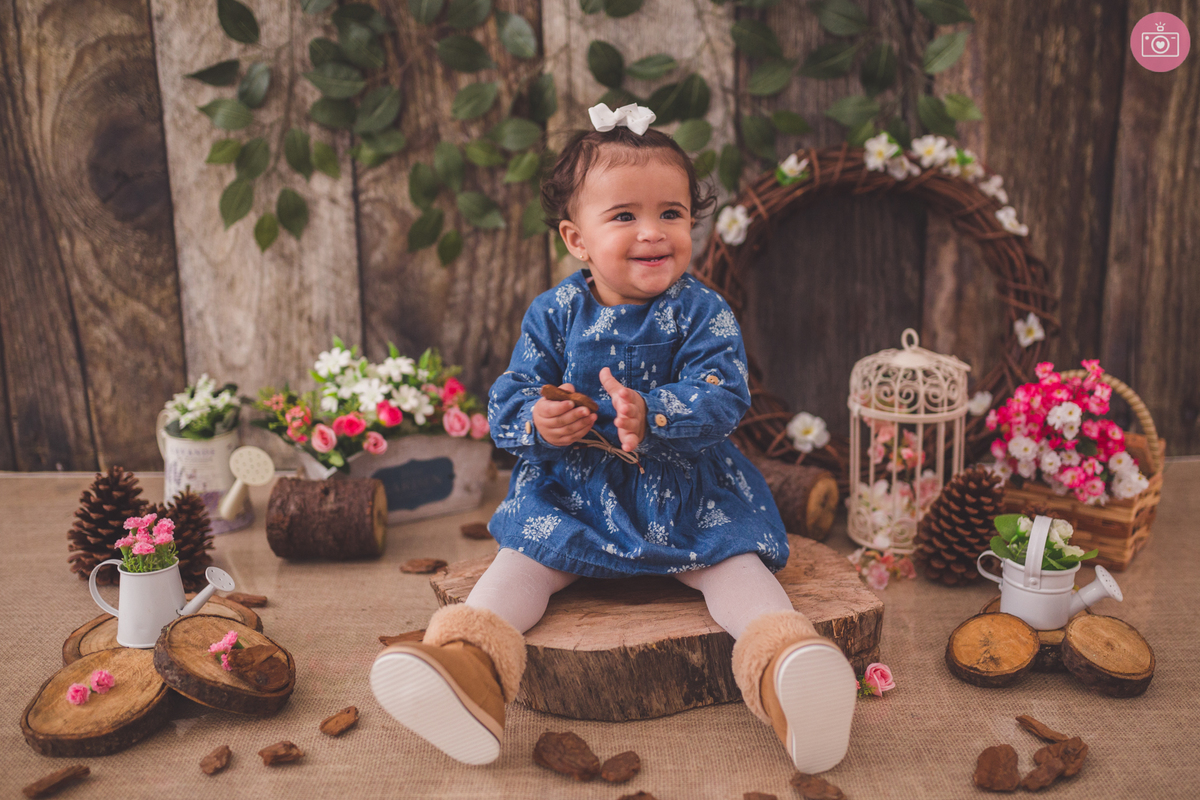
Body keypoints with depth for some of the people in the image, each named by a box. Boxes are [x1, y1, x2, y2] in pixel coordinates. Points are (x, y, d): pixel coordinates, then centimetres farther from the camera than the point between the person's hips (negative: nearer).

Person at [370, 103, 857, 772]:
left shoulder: (704, 313, -7)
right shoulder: (554, 314, -1)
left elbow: (722, 399, -19)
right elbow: (508, 398, 0)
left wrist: (652, 416, -40)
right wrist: (535, 420, -26)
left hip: (686, 492, -1)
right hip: (573, 490, 2)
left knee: (732, 561, -21)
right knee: (525, 557, -16)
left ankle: (783, 657, -32)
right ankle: (472, 661, -26)